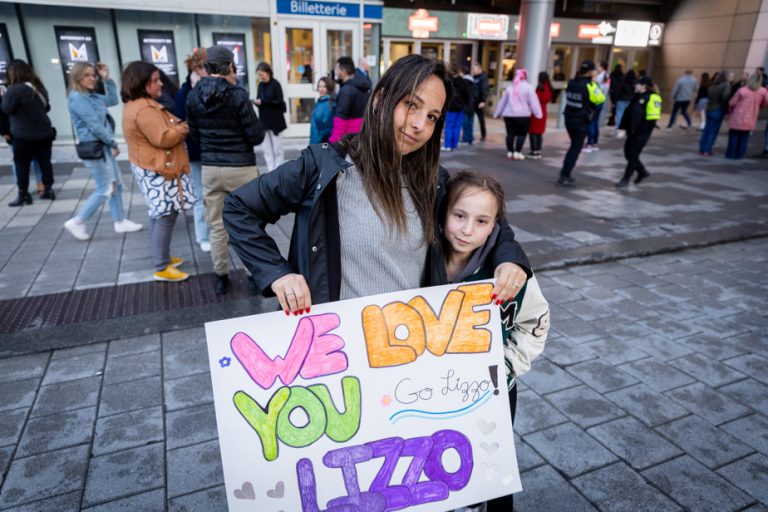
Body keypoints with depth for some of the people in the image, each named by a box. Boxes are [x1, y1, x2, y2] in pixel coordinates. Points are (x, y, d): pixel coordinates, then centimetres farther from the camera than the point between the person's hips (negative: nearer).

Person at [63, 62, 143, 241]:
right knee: (105, 189, -4)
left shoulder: (92, 96, 10)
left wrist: (107, 79, 11)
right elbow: (94, 125, -19)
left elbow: (112, 100, 22)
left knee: (116, 184, 13)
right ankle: (76, 223, 7)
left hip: (104, 146, 9)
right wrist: (113, 143, -12)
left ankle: (120, 222, 23)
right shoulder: (77, 98, -16)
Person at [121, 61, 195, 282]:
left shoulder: (139, 105, 15)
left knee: (159, 215, 18)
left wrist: (177, 125, 2)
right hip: (158, 171, -11)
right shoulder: (144, 109, -21)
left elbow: (160, 131, 17)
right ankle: (161, 268, 1)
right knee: (165, 217, -6)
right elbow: (163, 139, -25)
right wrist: (183, 128, -12)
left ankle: (162, 257, 30)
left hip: (153, 169, 11)